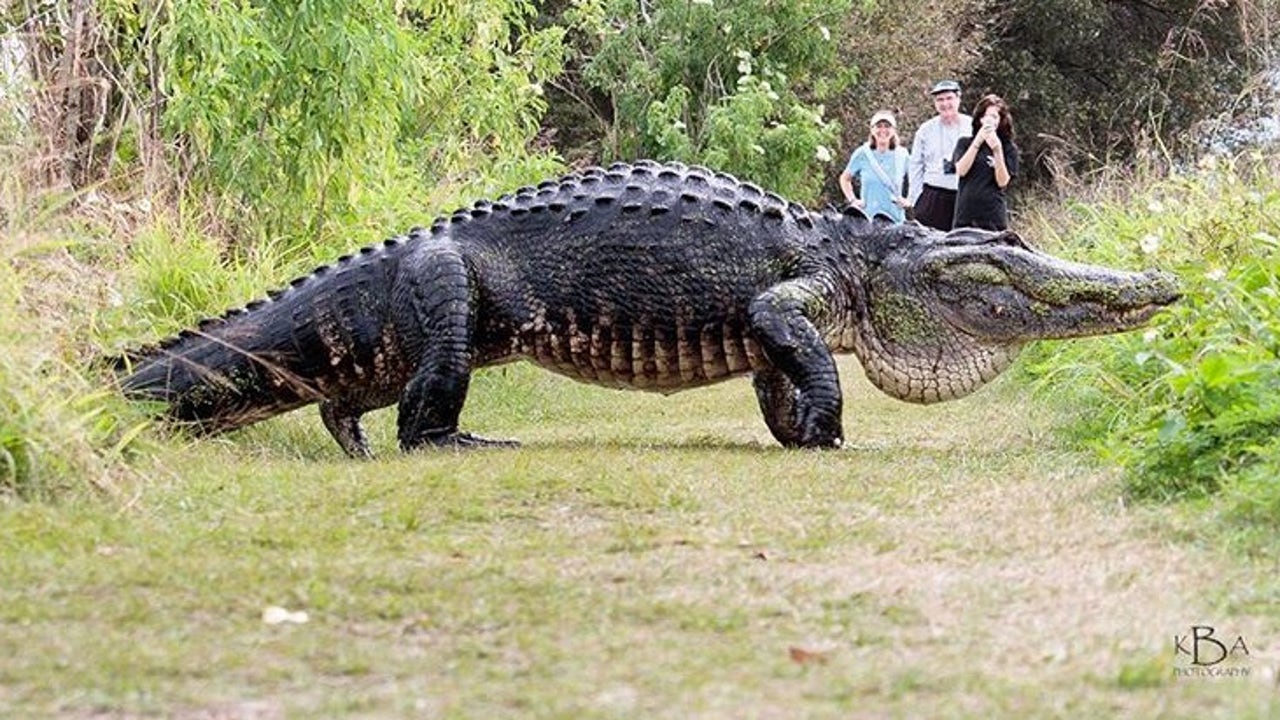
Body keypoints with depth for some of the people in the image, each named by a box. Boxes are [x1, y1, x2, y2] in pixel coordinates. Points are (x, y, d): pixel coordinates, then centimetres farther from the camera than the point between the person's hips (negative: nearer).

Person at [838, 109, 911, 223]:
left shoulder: (902, 155, 6)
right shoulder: (862, 154, 3)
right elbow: (845, 178, 16)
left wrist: (909, 200, 7)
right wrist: (852, 200, 6)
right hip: (868, 217, -1)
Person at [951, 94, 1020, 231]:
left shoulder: (1009, 148, 7)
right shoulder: (964, 143, 10)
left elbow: (1002, 182, -3)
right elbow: (960, 170, -5)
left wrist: (997, 150, -13)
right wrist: (977, 142, -10)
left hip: (993, 216, -1)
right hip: (965, 213, 1)